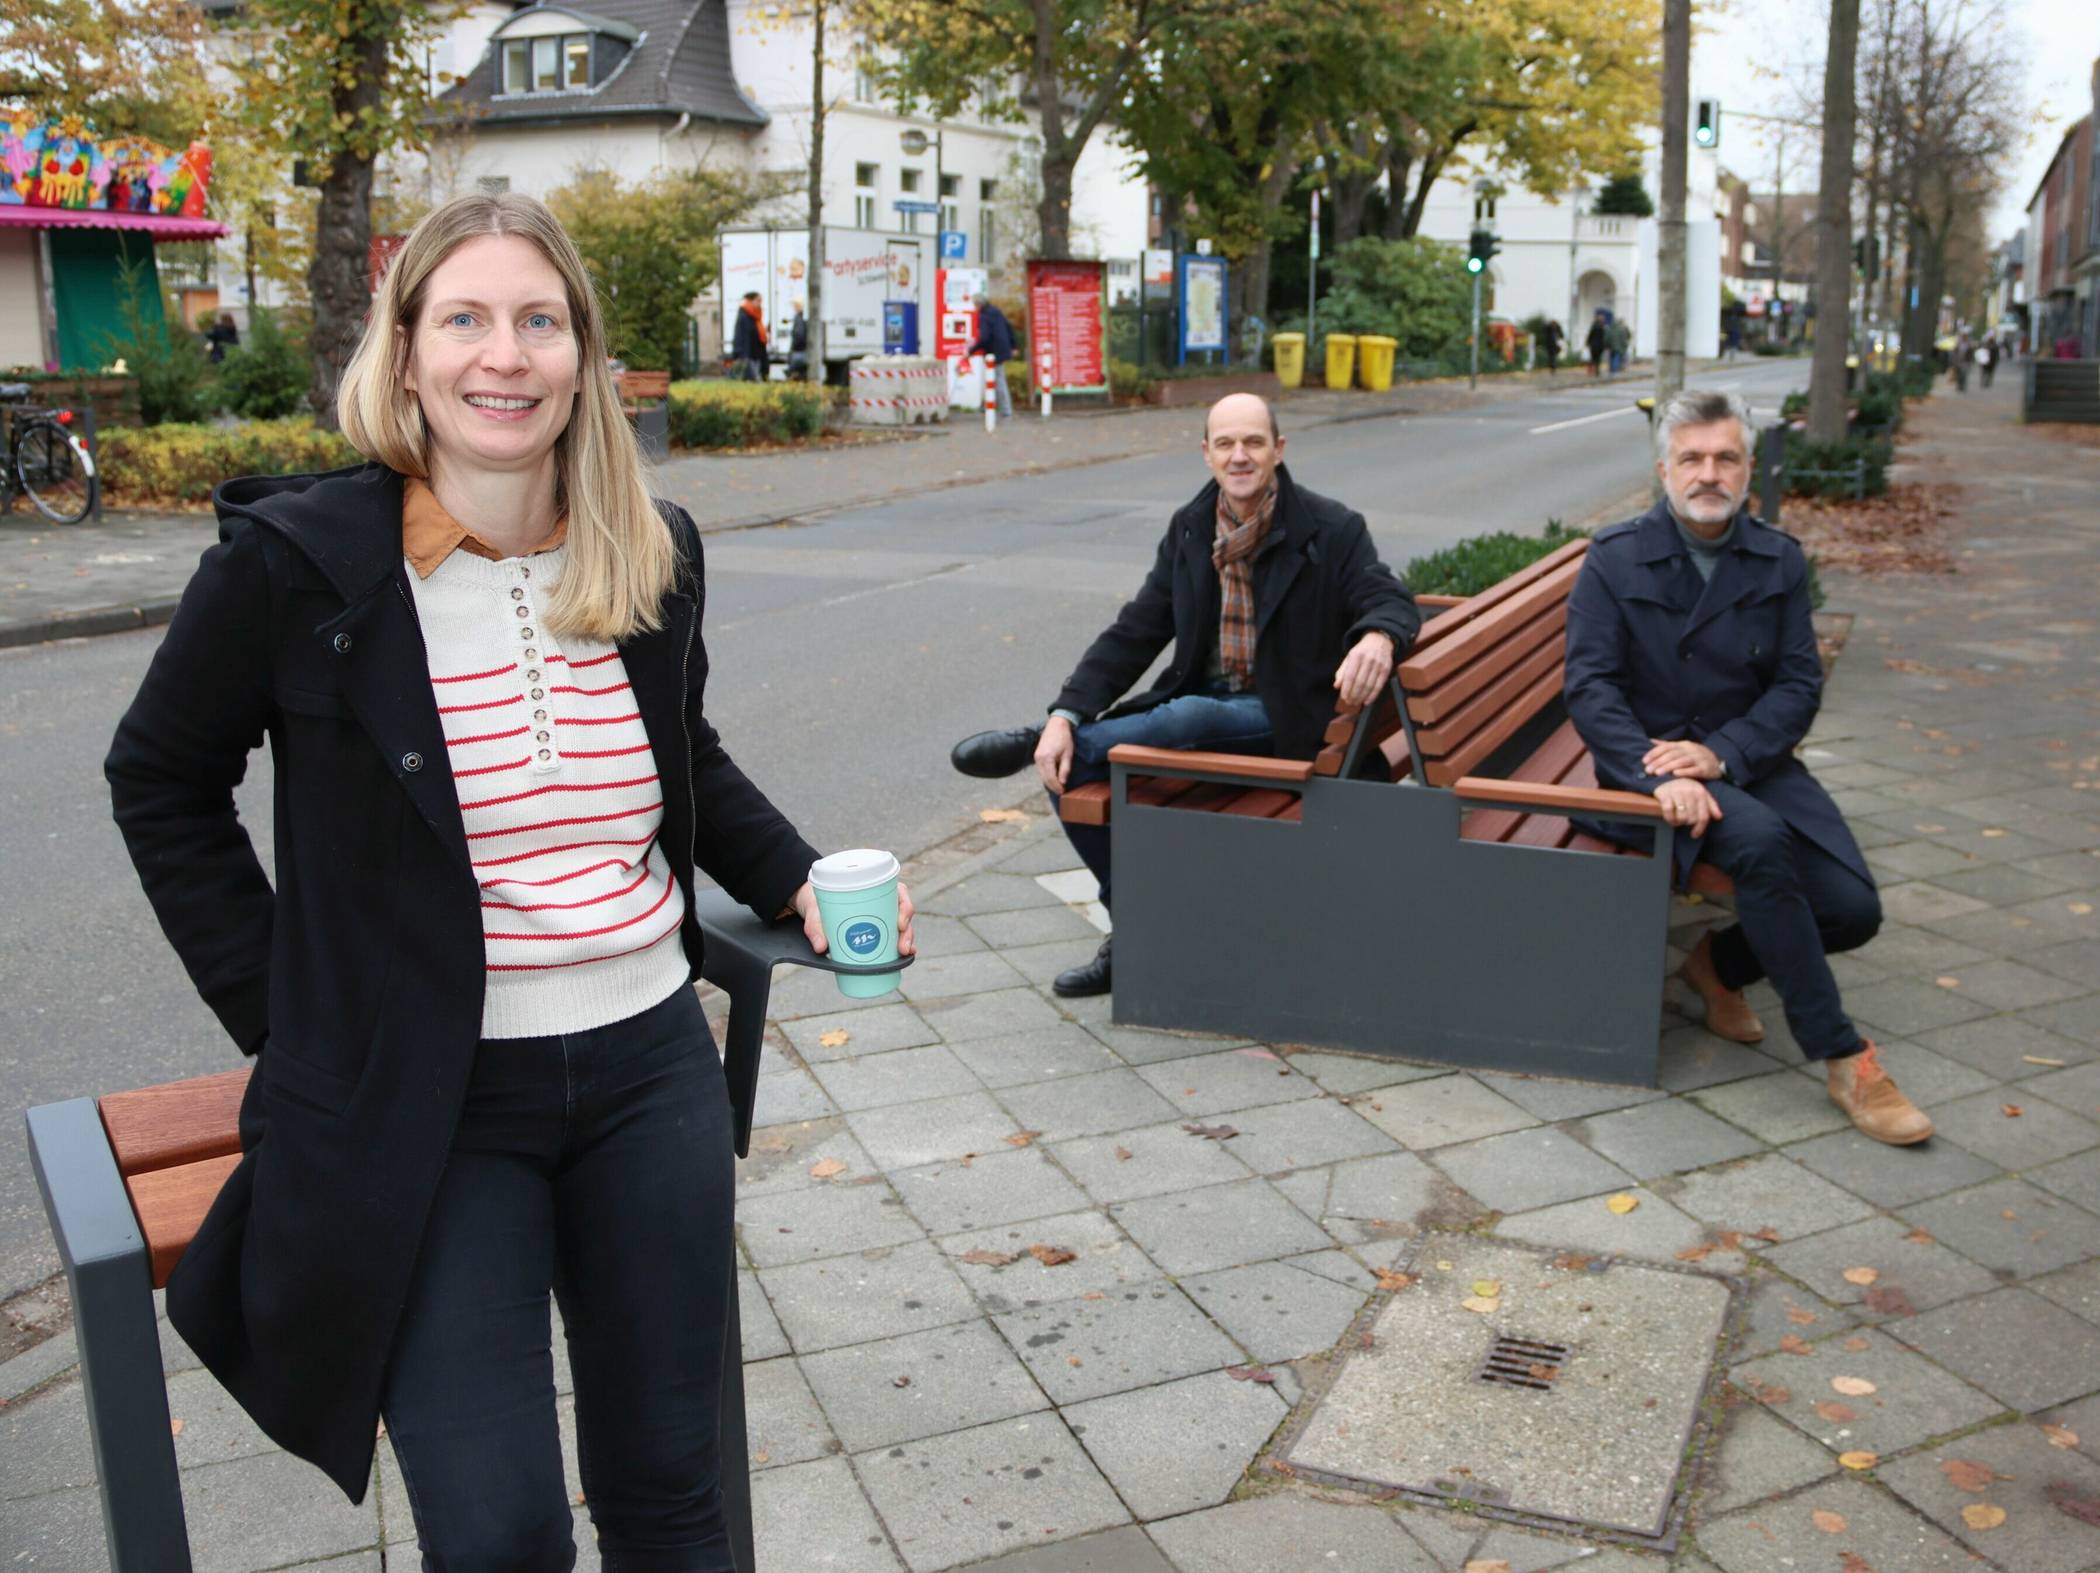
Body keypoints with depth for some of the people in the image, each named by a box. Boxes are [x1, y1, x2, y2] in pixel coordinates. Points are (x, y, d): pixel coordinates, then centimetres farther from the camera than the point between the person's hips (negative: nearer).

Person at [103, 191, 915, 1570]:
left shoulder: (656, 554, 2)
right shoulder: (298, 559, -10)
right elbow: (164, 782, 2)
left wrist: (800, 881, 3)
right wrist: (281, 1015, -3)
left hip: (650, 1064, 4)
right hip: (426, 1101, -3)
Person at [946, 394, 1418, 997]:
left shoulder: (1330, 529, -7)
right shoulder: (1189, 529, 5)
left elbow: (1390, 600, -12)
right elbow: (1134, 632, 1)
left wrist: (1378, 637, -40)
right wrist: (1066, 715, -13)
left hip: (1278, 717, -5)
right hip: (1199, 702, 5)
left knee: (1187, 717, -38)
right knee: (1069, 770, -14)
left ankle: (1035, 744, -16)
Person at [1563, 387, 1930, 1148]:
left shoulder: (1779, 561, 6)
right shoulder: (1615, 558, -3)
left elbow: (1800, 684, 1)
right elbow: (1590, 687, -10)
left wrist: (1720, 753, -18)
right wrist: (1661, 776, -25)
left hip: (1751, 760, 4)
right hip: (1650, 760, -4)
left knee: (1853, 910, -12)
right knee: (1760, 840, -33)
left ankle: (1719, 964, 19)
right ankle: (1843, 1059, -22)